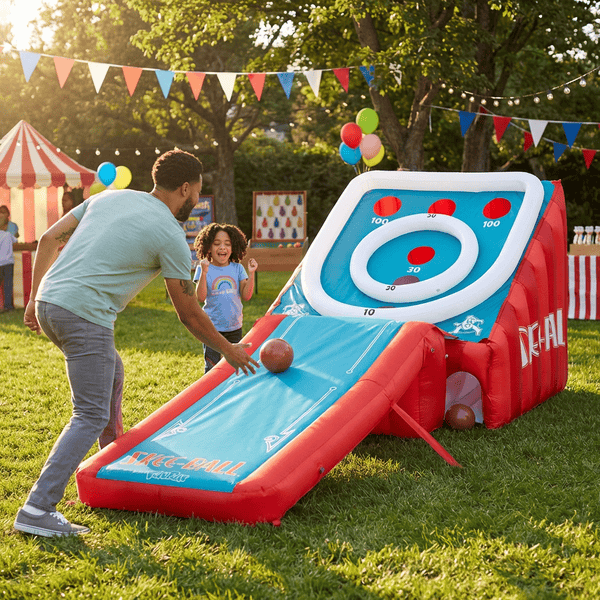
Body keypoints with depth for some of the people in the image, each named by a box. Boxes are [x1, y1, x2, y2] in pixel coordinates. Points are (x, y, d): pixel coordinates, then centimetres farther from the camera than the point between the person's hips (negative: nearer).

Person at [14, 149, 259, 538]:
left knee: (112, 372, 29)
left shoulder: (110, 196, 17)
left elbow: (49, 240, 15)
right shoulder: (170, 236, -3)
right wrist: (229, 350, 17)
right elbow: (189, 314, 3)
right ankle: (38, 510, -12)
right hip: (85, 316, -9)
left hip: (48, 302, 9)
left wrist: (36, 299, 20)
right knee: (91, 416, -5)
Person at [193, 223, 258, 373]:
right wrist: (204, 273, -25)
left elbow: (246, 296, -2)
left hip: (235, 327, 3)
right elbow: (200, 297, -15)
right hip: (213, 327, -3)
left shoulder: (237, 268, 3)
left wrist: (251, 273, -11)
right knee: (212, 368, 0)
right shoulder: (203, 269, -5)